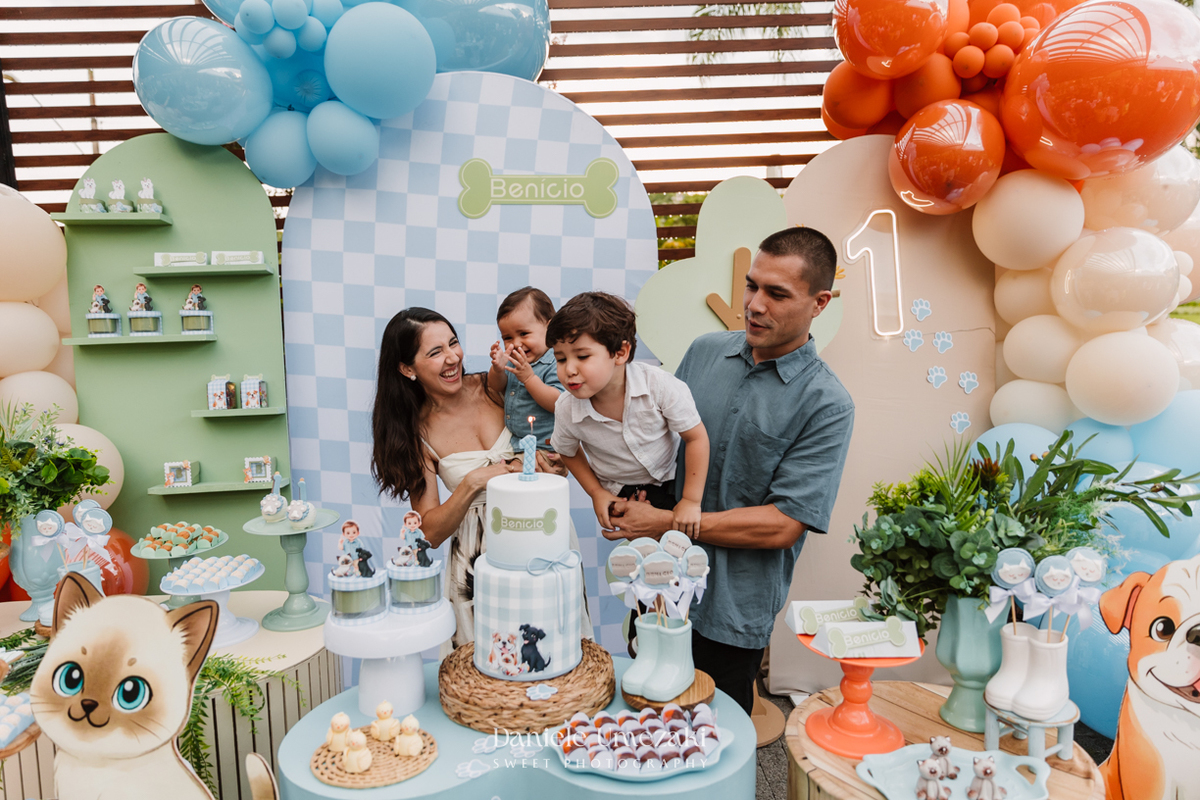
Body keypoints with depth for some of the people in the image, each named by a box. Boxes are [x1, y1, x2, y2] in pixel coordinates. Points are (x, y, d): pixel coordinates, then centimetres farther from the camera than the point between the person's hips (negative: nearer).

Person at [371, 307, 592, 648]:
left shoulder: (496, 388, -3)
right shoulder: (416, 432, -3)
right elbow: (431, 532, -4)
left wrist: (538, 460, -15)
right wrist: (473, 483, -19)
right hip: (477, 561, -1)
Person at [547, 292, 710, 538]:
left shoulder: (659, 385, -29)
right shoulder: (566, 410, -21)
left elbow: (696, 438, -17)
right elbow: (568, 452, 4)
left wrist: (691, 501, -15)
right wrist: (596, 493, -5)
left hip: (672, 479, 0)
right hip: (620, 494, 0)